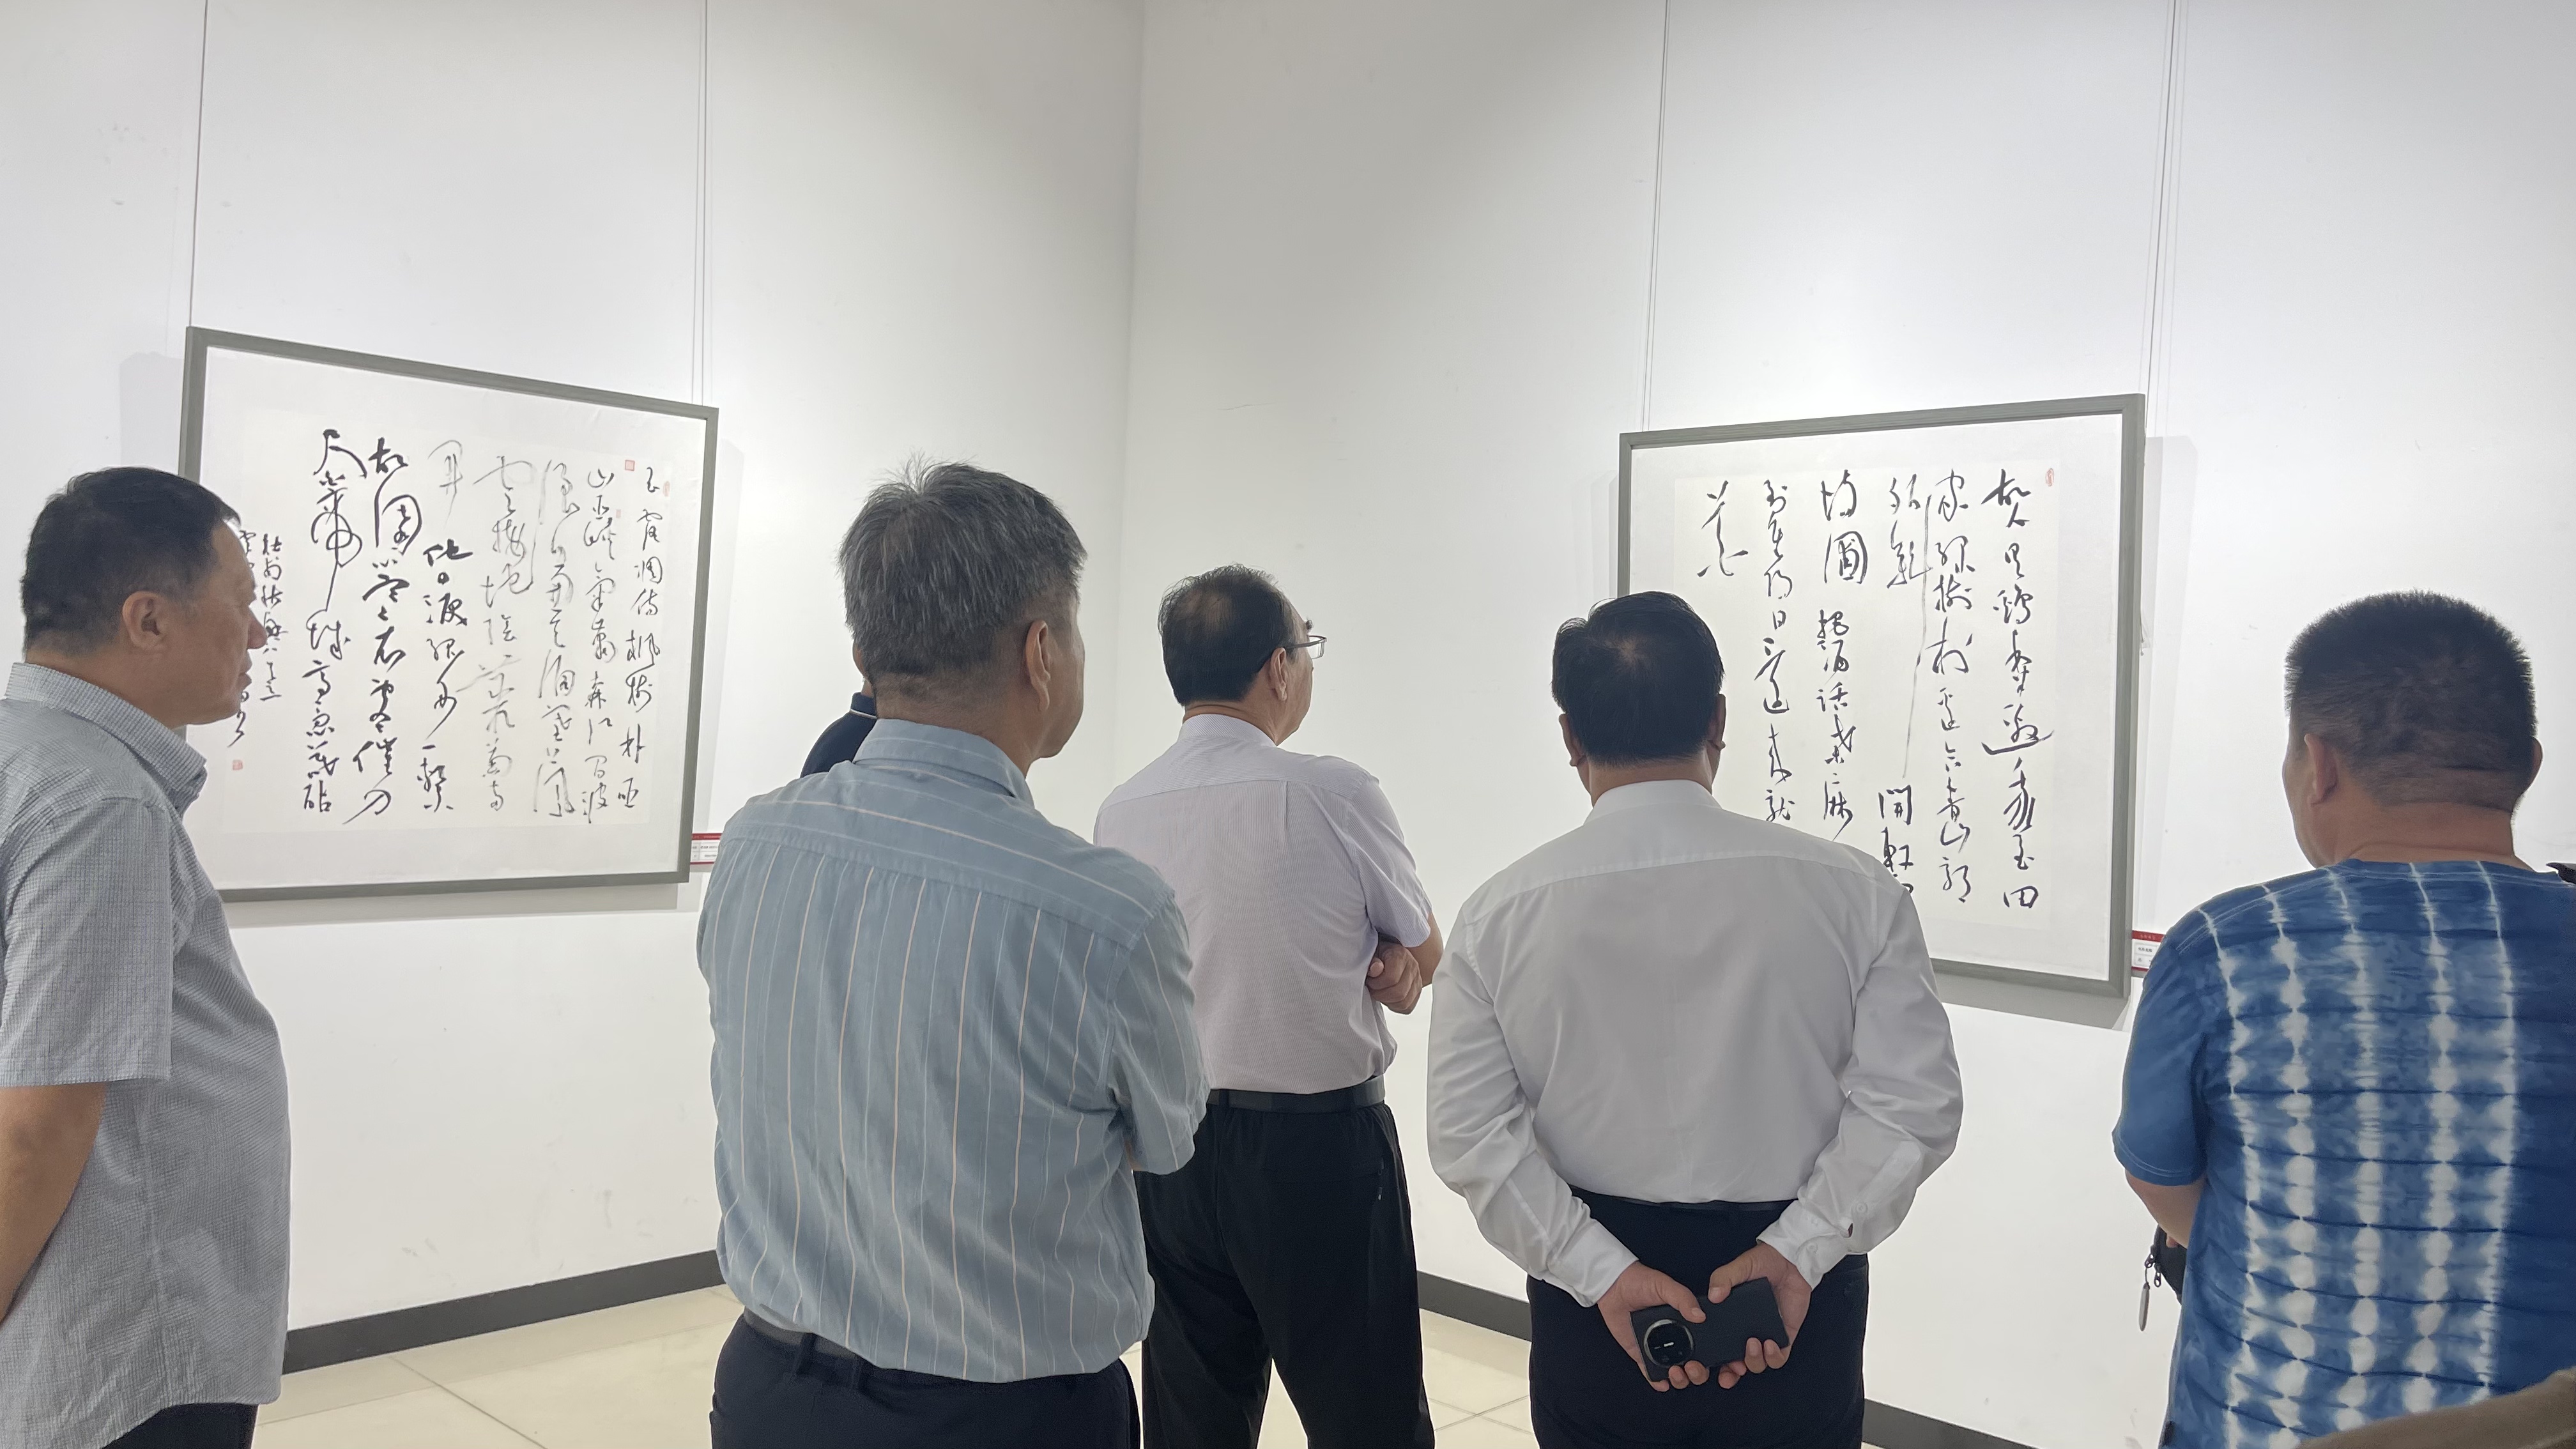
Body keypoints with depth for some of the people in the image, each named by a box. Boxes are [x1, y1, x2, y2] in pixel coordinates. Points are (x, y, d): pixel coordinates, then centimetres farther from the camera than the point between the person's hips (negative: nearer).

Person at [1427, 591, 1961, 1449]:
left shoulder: (1501, 913, -8)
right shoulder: (1851, 892, -9)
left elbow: (1469, 1132, -11)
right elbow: (1912, 1104, -13)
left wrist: (1602, 1272, -11)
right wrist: (1797, 1249, -14)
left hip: (1592, 1315, 1)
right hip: (1795, 1311, 0)